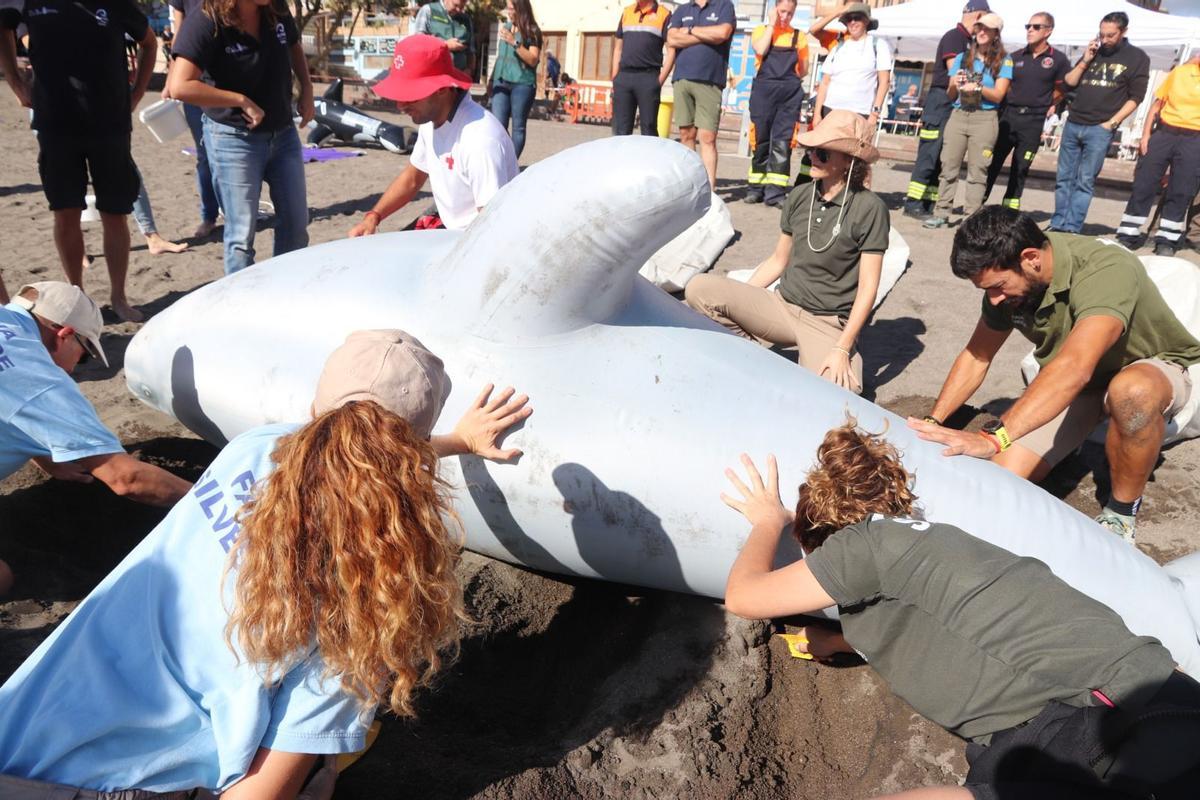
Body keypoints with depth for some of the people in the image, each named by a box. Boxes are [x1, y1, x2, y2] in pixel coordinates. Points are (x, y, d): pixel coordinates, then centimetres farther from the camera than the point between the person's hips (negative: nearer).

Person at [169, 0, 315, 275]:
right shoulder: (205, 23, -18)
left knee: (296, 224, 11)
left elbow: (295, 47, 20)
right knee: (242, 234, -1)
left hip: (283, 134, 6)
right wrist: (242, 101, -24)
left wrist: (307, 89, 5)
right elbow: (180, 87, -26)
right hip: (234, 139, -6)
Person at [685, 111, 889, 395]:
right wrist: (733, 302, 5)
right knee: (699, 288, -18)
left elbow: (868, 287, -10)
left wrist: (842, 349, -18)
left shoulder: (869, 207, -9)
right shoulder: (800, 196, 5)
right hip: (783, 306, 4)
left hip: (829, 323, -4)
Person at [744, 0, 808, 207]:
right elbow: (760, 50, -10)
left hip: (790, 93, 1)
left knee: (782, 142, -7)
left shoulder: (799, 36, 14)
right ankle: (757, 187, 11)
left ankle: (775, 191, -9)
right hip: (763, 90, -1)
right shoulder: (761, 30, 11)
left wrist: (789, 79, 3)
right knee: (761, 140, 2)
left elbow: (803, 70, 17)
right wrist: (772, 25, -3)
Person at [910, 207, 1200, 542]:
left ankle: (1121, 516, -17)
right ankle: (1070, 440, 18)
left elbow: (1075, 367, -51)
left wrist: (993, 438, -61)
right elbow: (976, 356, -5)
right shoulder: (1007, 279, -16)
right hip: (1069, 384, 5)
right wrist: (932, 424, -17)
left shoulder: (1107, 270, -36)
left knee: (1132, 392, -42)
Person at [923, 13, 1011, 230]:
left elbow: (998, 96, -3)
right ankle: (941, 213, -1)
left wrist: (978, 87, -17)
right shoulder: (962, 57, 14)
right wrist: (954, 86, -8)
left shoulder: (1003, 60, 5)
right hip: (958, 115, 3)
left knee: (977, 170, -5)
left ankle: (971, 217, -5)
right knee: (948, 166, -3)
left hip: (985, 118, -3)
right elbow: (950, 96, 13)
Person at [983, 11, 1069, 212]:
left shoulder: (1058, 59, 1)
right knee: (992, 161, -1)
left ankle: (1010, 207, 10)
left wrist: (1051, 107, 3)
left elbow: (1062, 88, 11)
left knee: (1021, 167, 3)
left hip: (1034, 121, -2)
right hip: (1008, 115, 2)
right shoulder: (1016, 57, 7)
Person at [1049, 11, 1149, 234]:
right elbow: (1069, 82, 11)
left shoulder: (1137, 58, 3)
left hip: (1100, 129, -4)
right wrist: (1085, 61, -2)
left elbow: (1135, 97, -1)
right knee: (1064, 178, 5)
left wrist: (1111, 123, -9)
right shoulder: (1093, 52, 16)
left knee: (1085, 181, -6)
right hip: (1072, 124, 4)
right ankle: (1058, 225, 9)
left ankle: (1071, 228, -7)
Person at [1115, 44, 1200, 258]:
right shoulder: (1180, 71, 7)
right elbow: (1157, 104, 8)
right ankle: (1128, 235, 10)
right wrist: (1145, 135, 2)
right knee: (1143, 185, 1)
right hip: (1163, 134, 1)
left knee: (1181, 193, 2)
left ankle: (1166, 242, 11)